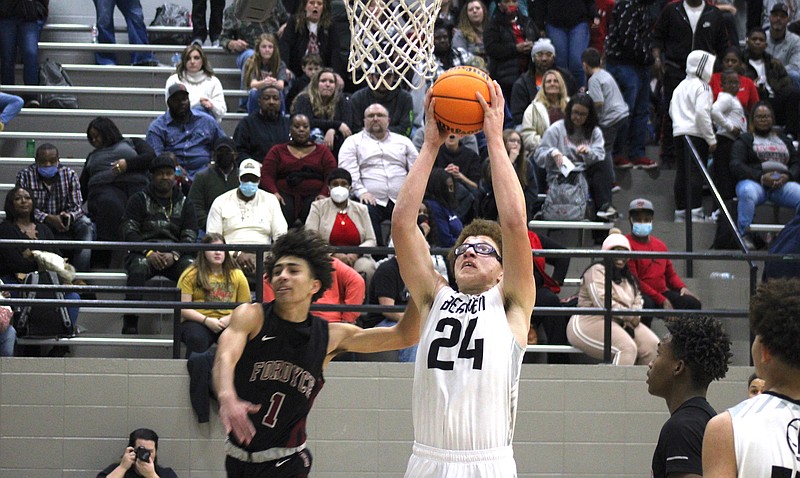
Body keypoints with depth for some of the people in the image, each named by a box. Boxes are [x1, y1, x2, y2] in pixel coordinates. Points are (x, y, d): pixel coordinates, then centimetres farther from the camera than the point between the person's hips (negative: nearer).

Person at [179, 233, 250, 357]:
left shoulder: (237, 275, 13)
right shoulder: (191, 275, 5)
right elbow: (183, 308, -2)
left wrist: (230, 318, -8)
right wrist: (206, 320, -14)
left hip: (227, 323, 2)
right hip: (197, 322, -2)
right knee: (197, 339, -38)